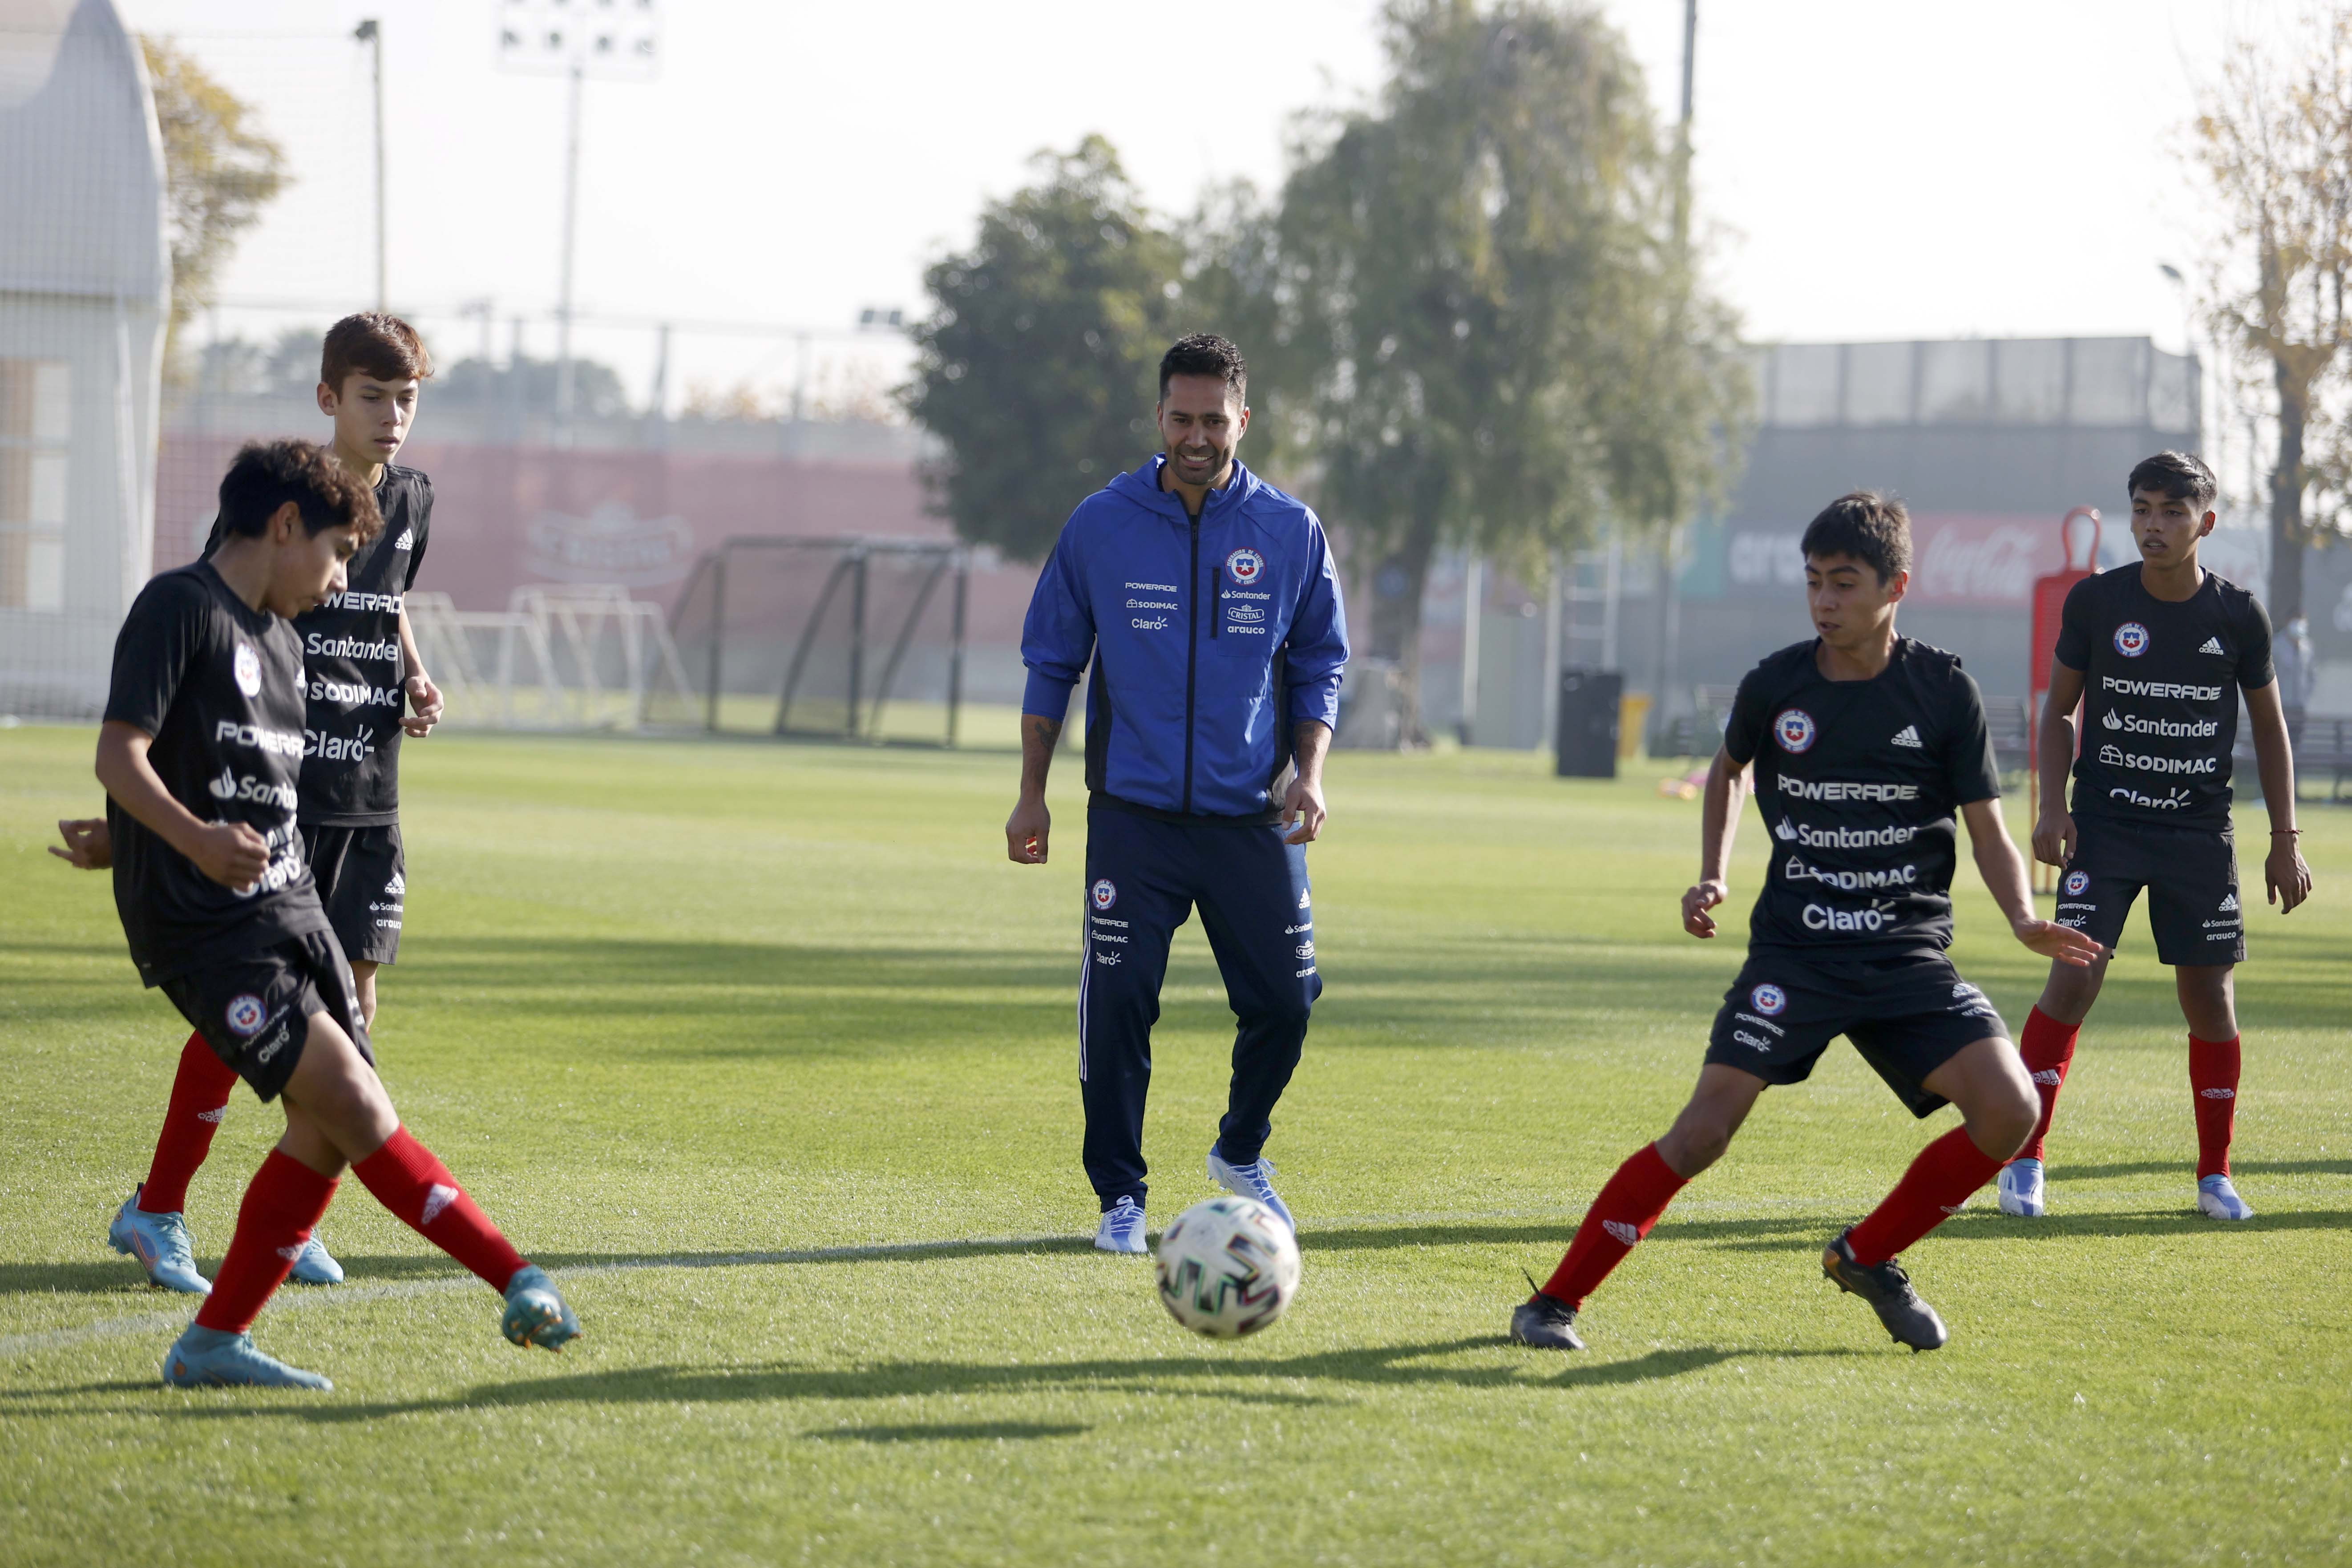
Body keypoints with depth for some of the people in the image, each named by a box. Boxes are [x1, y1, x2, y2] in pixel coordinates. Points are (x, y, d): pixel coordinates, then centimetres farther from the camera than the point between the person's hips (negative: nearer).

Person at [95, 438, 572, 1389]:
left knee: (330, 1129, 0)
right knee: (348, 1096, -16)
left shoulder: (282, 639, 19)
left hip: (287, 907, 9)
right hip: (202, 922, -9)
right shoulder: (179, 608, -8)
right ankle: (519, 1283, -20)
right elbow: (120, 752, -18)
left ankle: (214, 1343, 7)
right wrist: (196, 839, -34)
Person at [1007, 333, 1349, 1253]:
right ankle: (1120, 1197, 6)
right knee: (1118, 1005, -9)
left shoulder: (1290, 532, 1)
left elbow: (1319, 664, 11)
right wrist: (1033, 795, 5)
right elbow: (1051, 663, 8)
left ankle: (1242, 1152, 28)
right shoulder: (1102, 524, 0)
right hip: (1132, 817, -1)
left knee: (1284, 1000, 0)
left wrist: (1309, 775, -3)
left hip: (1252, 821, 1)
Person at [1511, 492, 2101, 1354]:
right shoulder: (1775, 685, -2)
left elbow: (1988, 831, -1)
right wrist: (1712, 878, 8)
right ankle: (1555, 1302, -3)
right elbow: (1728, 769, 21)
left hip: (1909, 957, 1)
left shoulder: (1946, 692, -5)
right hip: (1792, 951, -1)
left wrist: (2026, 920, -18)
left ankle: (1868, 1256, 6)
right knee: (1703, 1132, -15)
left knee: (2010, 1110, -17)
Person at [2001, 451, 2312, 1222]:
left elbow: (2269, 725, 9)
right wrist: (2053, 806, -5)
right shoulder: (2095, 601, -4)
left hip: (2200, 832, 1)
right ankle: (2025, 1161, -4)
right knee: (2074, 978, -12)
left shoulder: (2238, 617, -3)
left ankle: (2215, 1175, 14)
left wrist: (2284, 839, 5)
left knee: (2210, 997, 0)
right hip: (2104, 823, -1)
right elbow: (2059, 707, 7)